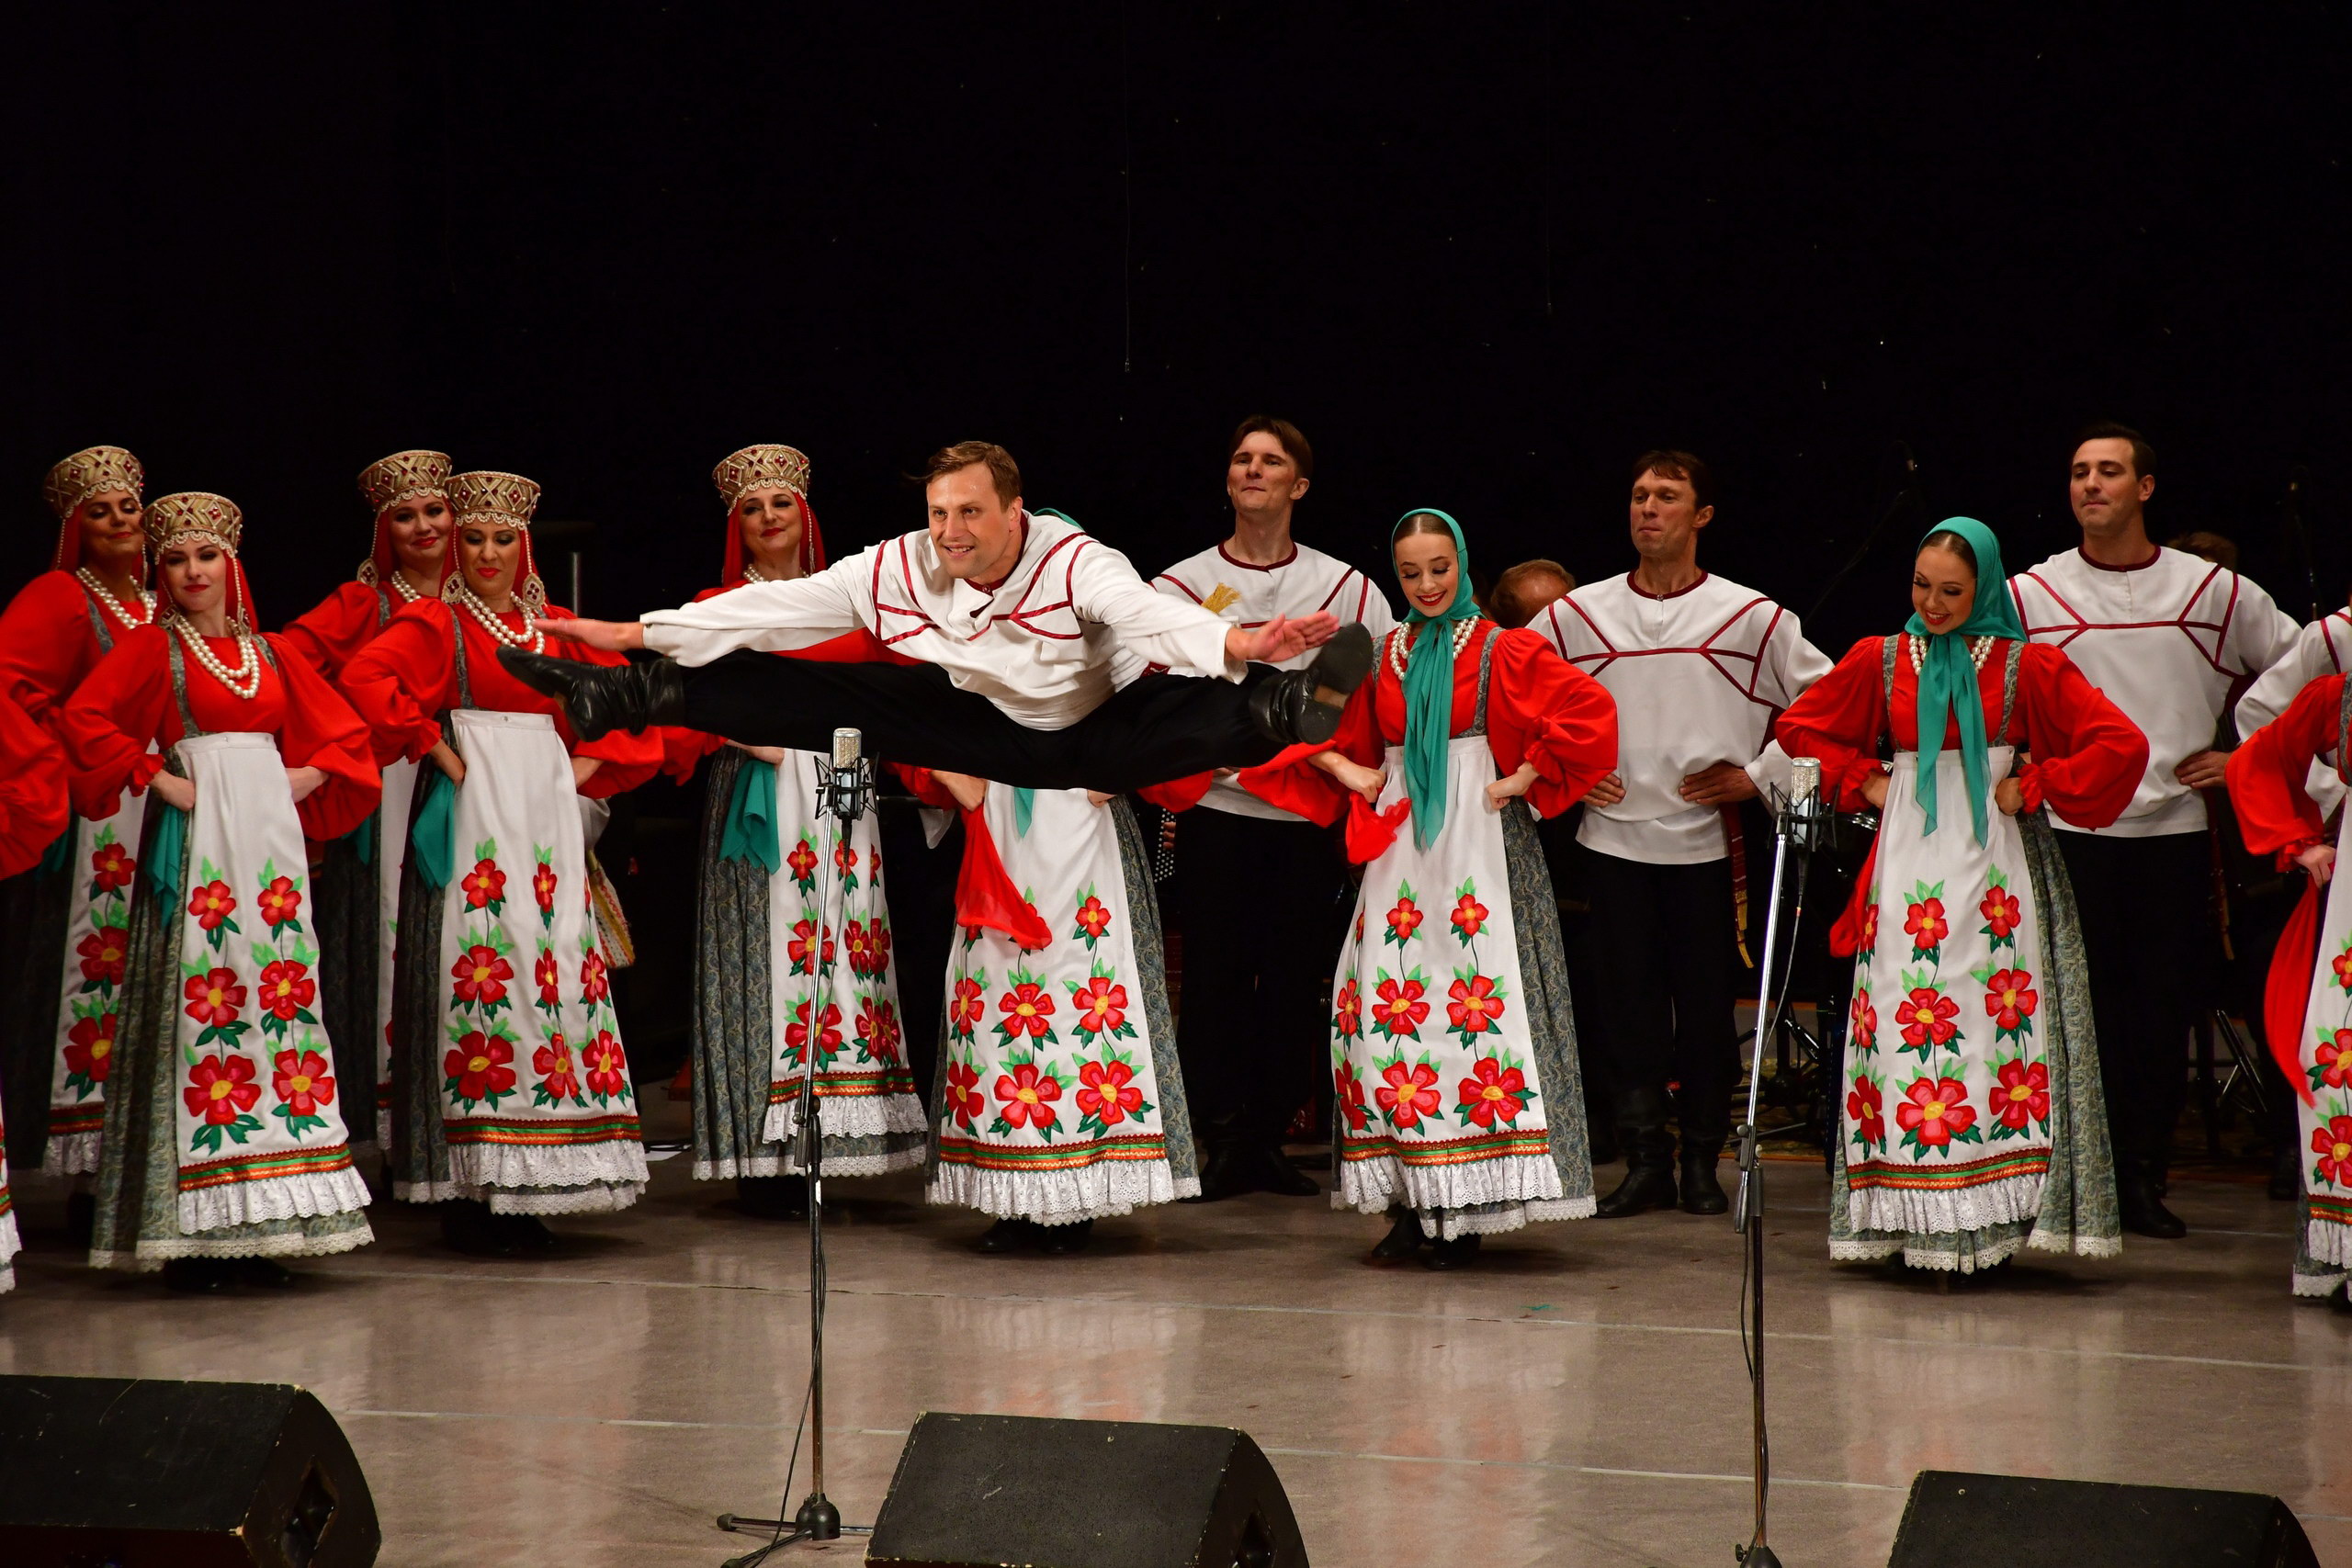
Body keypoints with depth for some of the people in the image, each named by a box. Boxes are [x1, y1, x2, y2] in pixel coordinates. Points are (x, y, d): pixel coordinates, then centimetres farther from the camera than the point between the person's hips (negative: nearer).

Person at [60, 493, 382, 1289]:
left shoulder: (272, 654, 16)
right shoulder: (152, 647, 2)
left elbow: (347, 733, 20)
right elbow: (86, 717, -11)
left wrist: (306, 778, 4)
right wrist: (156, 777, -12)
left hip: (269, 835, 5)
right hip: (195, 837, -5)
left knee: (277, 992, 3)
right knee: (204, 999, -10)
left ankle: (255, 1229, 7)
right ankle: (191, 1234, -8)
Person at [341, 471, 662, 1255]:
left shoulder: (551, 626, 16)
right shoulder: (435, 621, 1)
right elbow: (364, 675, -16)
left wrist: (589, 763, 8)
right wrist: (432, 746, -14)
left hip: (545, 809, 5)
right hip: (471, 809, -5)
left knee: (555, 966, 1)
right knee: (481, 965, -10)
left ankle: (524, 1191, 7)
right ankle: (468, 1191, -8)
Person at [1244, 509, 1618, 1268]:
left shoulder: (1503, 653, 0)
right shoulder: (1383, 658, 14)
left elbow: (1589, 710, -10)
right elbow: (1341, 734, 27)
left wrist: (1525, 779, -10)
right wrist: (1347, 771, 7)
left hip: (1477, 843, -5)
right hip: (1398, 849, 5)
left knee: (1473, 1002, -9)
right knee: (1389, 1006, -3)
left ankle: (1463, 1213, -6)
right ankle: (1411, 1204, 3)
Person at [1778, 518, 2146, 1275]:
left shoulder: (2025, 667, 1)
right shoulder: (1879, 661, 8)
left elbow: (2121, 744, -2)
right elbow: (1800, 726, 20)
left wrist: (2033, 788, -4)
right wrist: (1864, 781, 8)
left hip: (1993, 862, -2)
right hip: (1908, 863, 2)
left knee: (1998, 1021, -6)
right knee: (1908, 1025, -3)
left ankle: (1994, 1209, -3)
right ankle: (1914, 1217, 0)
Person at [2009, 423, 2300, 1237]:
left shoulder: (2213, 591, 6)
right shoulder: (2029, 595, 3)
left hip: (2175, 830, 1)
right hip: (2070, 832, -1)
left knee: (2166, 1010, 2)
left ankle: (2144, 1178, 11)